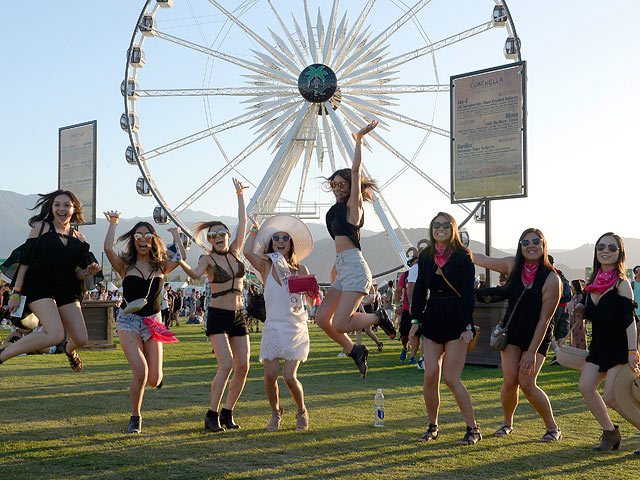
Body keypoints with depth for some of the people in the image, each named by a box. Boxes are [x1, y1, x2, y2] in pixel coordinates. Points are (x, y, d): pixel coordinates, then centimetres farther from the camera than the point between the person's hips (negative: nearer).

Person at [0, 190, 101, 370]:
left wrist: (89, 272, -9)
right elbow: (25, 260, -1)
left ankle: (69, 350, 40)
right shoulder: (41, 227, 1)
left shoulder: (79, 238, 12)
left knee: (81, 339, 1)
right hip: (39, 286, -5)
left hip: (66, 290, 5)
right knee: (56, 335, -26)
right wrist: (16, 292, -6)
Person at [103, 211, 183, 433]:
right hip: (128, 321, -2)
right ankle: (135, 418, 4)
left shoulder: (160, 266, 5)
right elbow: (108, 248, -18)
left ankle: (156, 372, 38)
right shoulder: (125, 265, 0)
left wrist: (175, 232, -1)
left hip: (153, 322, 2)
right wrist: (113, 222, -6)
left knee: (154, 380, -4)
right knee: (140, 372, -20)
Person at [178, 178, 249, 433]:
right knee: (226, 364, -18)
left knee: (243, 367, 0)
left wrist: (240, 195, 6)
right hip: (217, 315, -5)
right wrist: (182, 262, -43)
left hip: (238, 315, 5)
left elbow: (243, 223, 7)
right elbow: (196, 274, -25)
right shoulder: (208, 259, -4)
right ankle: (212, 415, -8)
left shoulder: (234, 251, 10)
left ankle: (227, 412, 13)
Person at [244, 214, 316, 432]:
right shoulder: (266, 267, 3)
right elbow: (247, 252, -16)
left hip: (296, 329, 0)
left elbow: (310, 302, 7)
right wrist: (254, 229, -5)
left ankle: (302, 412, 19)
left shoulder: (301, 270, 6)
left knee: (289, 376, -8)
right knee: (270, 374, -9)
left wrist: (312, 291, -14)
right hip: (273, 327, 0)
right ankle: (275, 412, 19)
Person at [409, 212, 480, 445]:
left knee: (451, 378, -8)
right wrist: (416, 318, 5)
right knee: (430, 376, 0)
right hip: (433, 319, 5)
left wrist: (467, 325, -13)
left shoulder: (463, 256, -5)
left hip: (455, 320, -4)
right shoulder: (425, 257, 8)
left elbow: (468, 293, -8)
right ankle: (432, 427, 15)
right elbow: (420, 289, 12)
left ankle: (473, 429, 4)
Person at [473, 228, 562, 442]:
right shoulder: (513, 266, -5)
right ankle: (507, 423, 20)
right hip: (512, 331, 4)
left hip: (537, 336, -4)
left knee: (526, 383, -13)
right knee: (509, 381, -4)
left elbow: (544, 319, -17)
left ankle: (552, 427, 6)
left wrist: (532, 352, -18)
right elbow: (483, 260, 12)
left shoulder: (551, 279, -18)